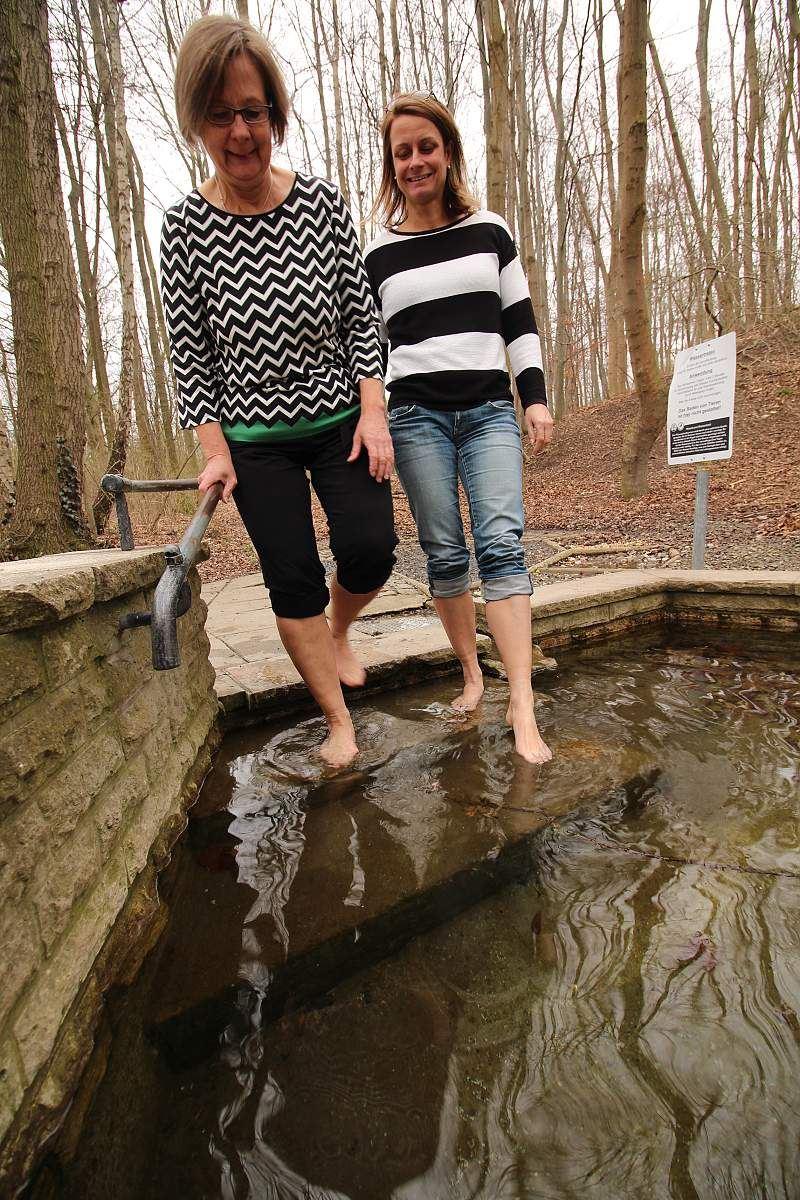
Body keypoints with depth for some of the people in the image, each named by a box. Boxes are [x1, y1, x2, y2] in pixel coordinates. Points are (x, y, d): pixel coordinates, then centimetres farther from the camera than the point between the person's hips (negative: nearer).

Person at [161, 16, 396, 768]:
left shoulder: (322, 203, 0)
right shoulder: (185, 228, -3)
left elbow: (360, 317, 0)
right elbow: (189, 353, -3)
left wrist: (373, 413, -9)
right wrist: (216, 451, -9)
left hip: (339, 418, 1)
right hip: (254, 438, -1)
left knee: (369, 550, -12)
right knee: (292, 580, -3)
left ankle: (339, 631, 25)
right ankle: (339, 723, 14)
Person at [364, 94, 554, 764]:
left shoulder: (489, 232, 14)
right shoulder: (378, 255, 11)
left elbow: (520, 324, 14)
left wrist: (535, 399, 3)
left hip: (491, 411, 0)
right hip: (416, 415, 0)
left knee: (501, 544, -14)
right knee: (445, 555, -3)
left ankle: (523, 709, -15)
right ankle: (472, 674, 14)